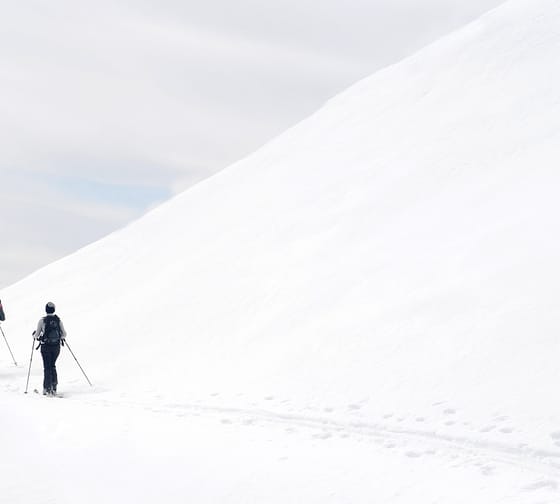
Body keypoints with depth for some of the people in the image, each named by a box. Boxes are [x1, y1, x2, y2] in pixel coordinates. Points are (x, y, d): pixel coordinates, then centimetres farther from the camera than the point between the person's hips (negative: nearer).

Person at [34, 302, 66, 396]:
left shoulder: (42, 321, -10)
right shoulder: (58, 320, -1)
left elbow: (37, 335, -4)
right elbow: (64, 334, 4)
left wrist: (34, 335, 19)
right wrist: (62, 338, 26)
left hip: (46, 347, -3)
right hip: (56, 347, 3)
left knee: (47, 367, 5)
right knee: (53, 365, 18)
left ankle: (47, 388, 2)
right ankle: (53, 387, 14)